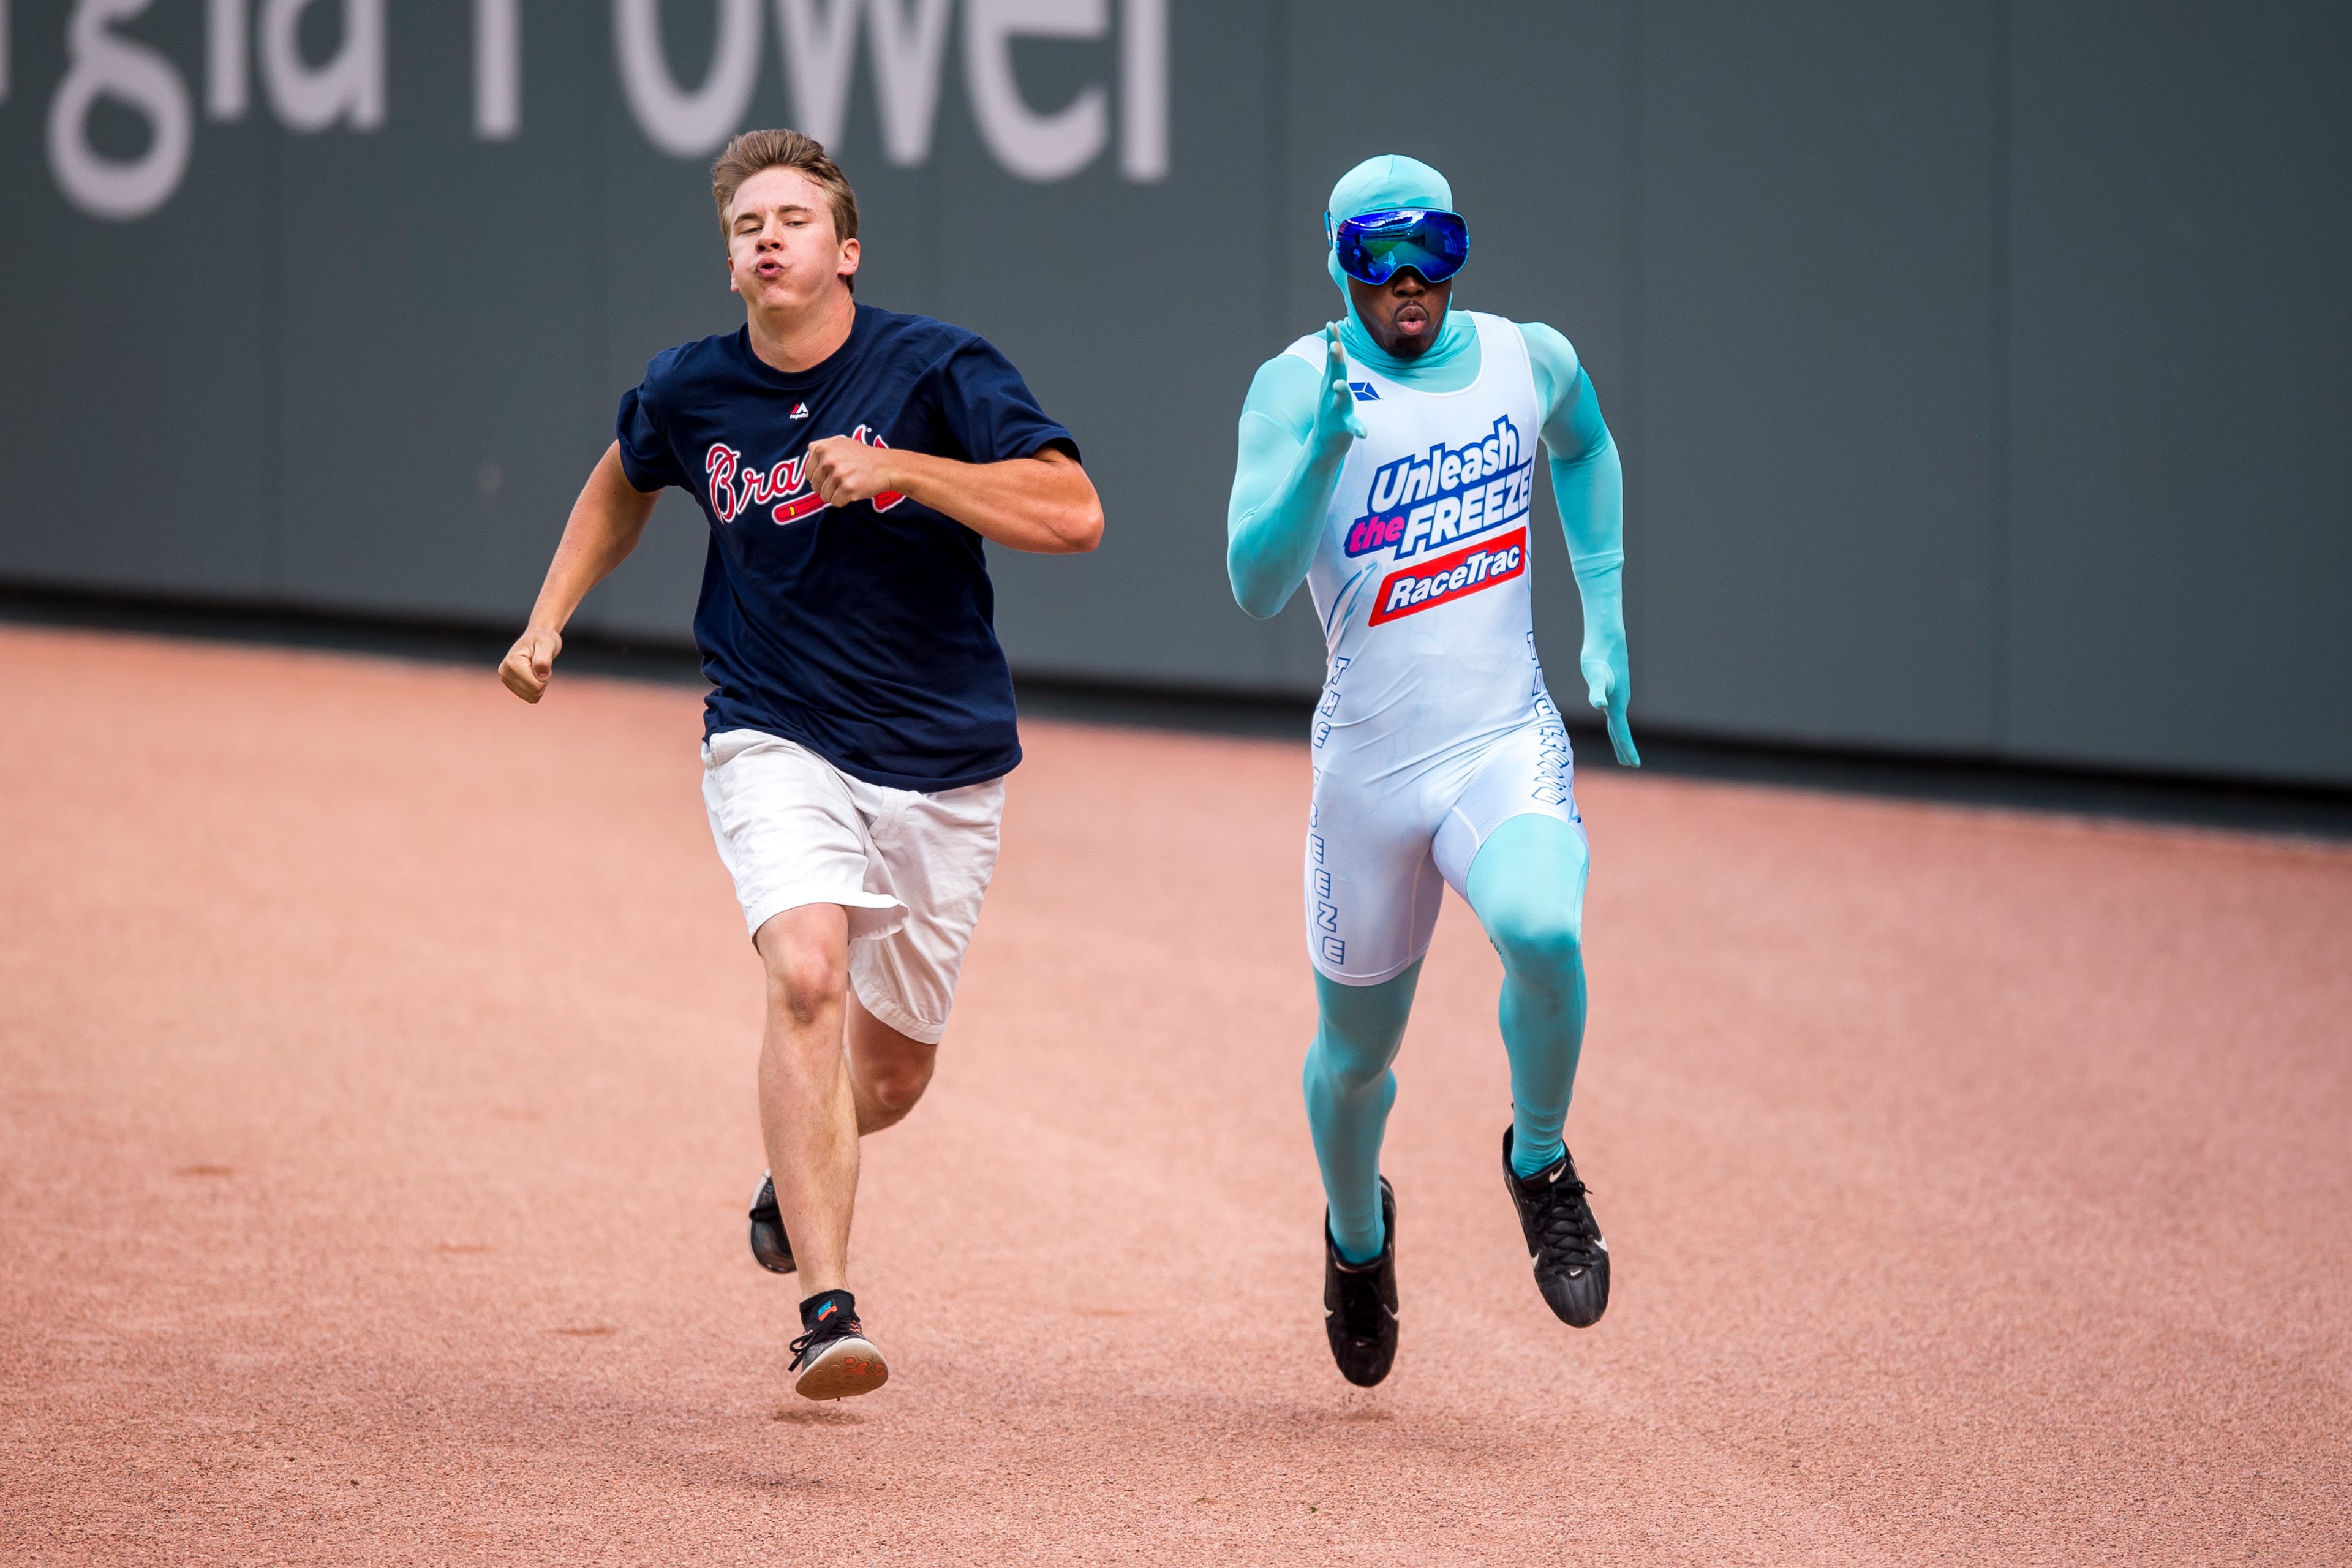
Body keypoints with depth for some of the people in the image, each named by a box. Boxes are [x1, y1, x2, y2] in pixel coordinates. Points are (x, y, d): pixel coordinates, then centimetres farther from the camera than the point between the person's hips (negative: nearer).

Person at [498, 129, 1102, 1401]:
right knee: (808, 975, -28)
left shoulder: (936, 371, -11)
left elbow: (1074, 514, -22)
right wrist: (547, 620, 12)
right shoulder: (690, 391, -1)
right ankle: (825, 1311, -32)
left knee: (893, 1071, 12)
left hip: (944, 770, 0)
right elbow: (622, 483, 23)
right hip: (777, 744, 0)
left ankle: (796, 1176, 49)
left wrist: (896, 468, -27)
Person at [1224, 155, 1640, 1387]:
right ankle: (1358, 1235, 45)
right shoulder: (1298, 387, -10)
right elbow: (1255, 583, -23)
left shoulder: (1530, 360, 1)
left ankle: (1539, 1163, -2)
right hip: (1369, 766, -1)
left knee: (1543, 932, -30)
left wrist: (1604, 617, 18)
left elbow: (1583, 448, 26)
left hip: (1508, 745, 1)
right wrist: (1322, 452, -39)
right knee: (1356, 1052, 12)